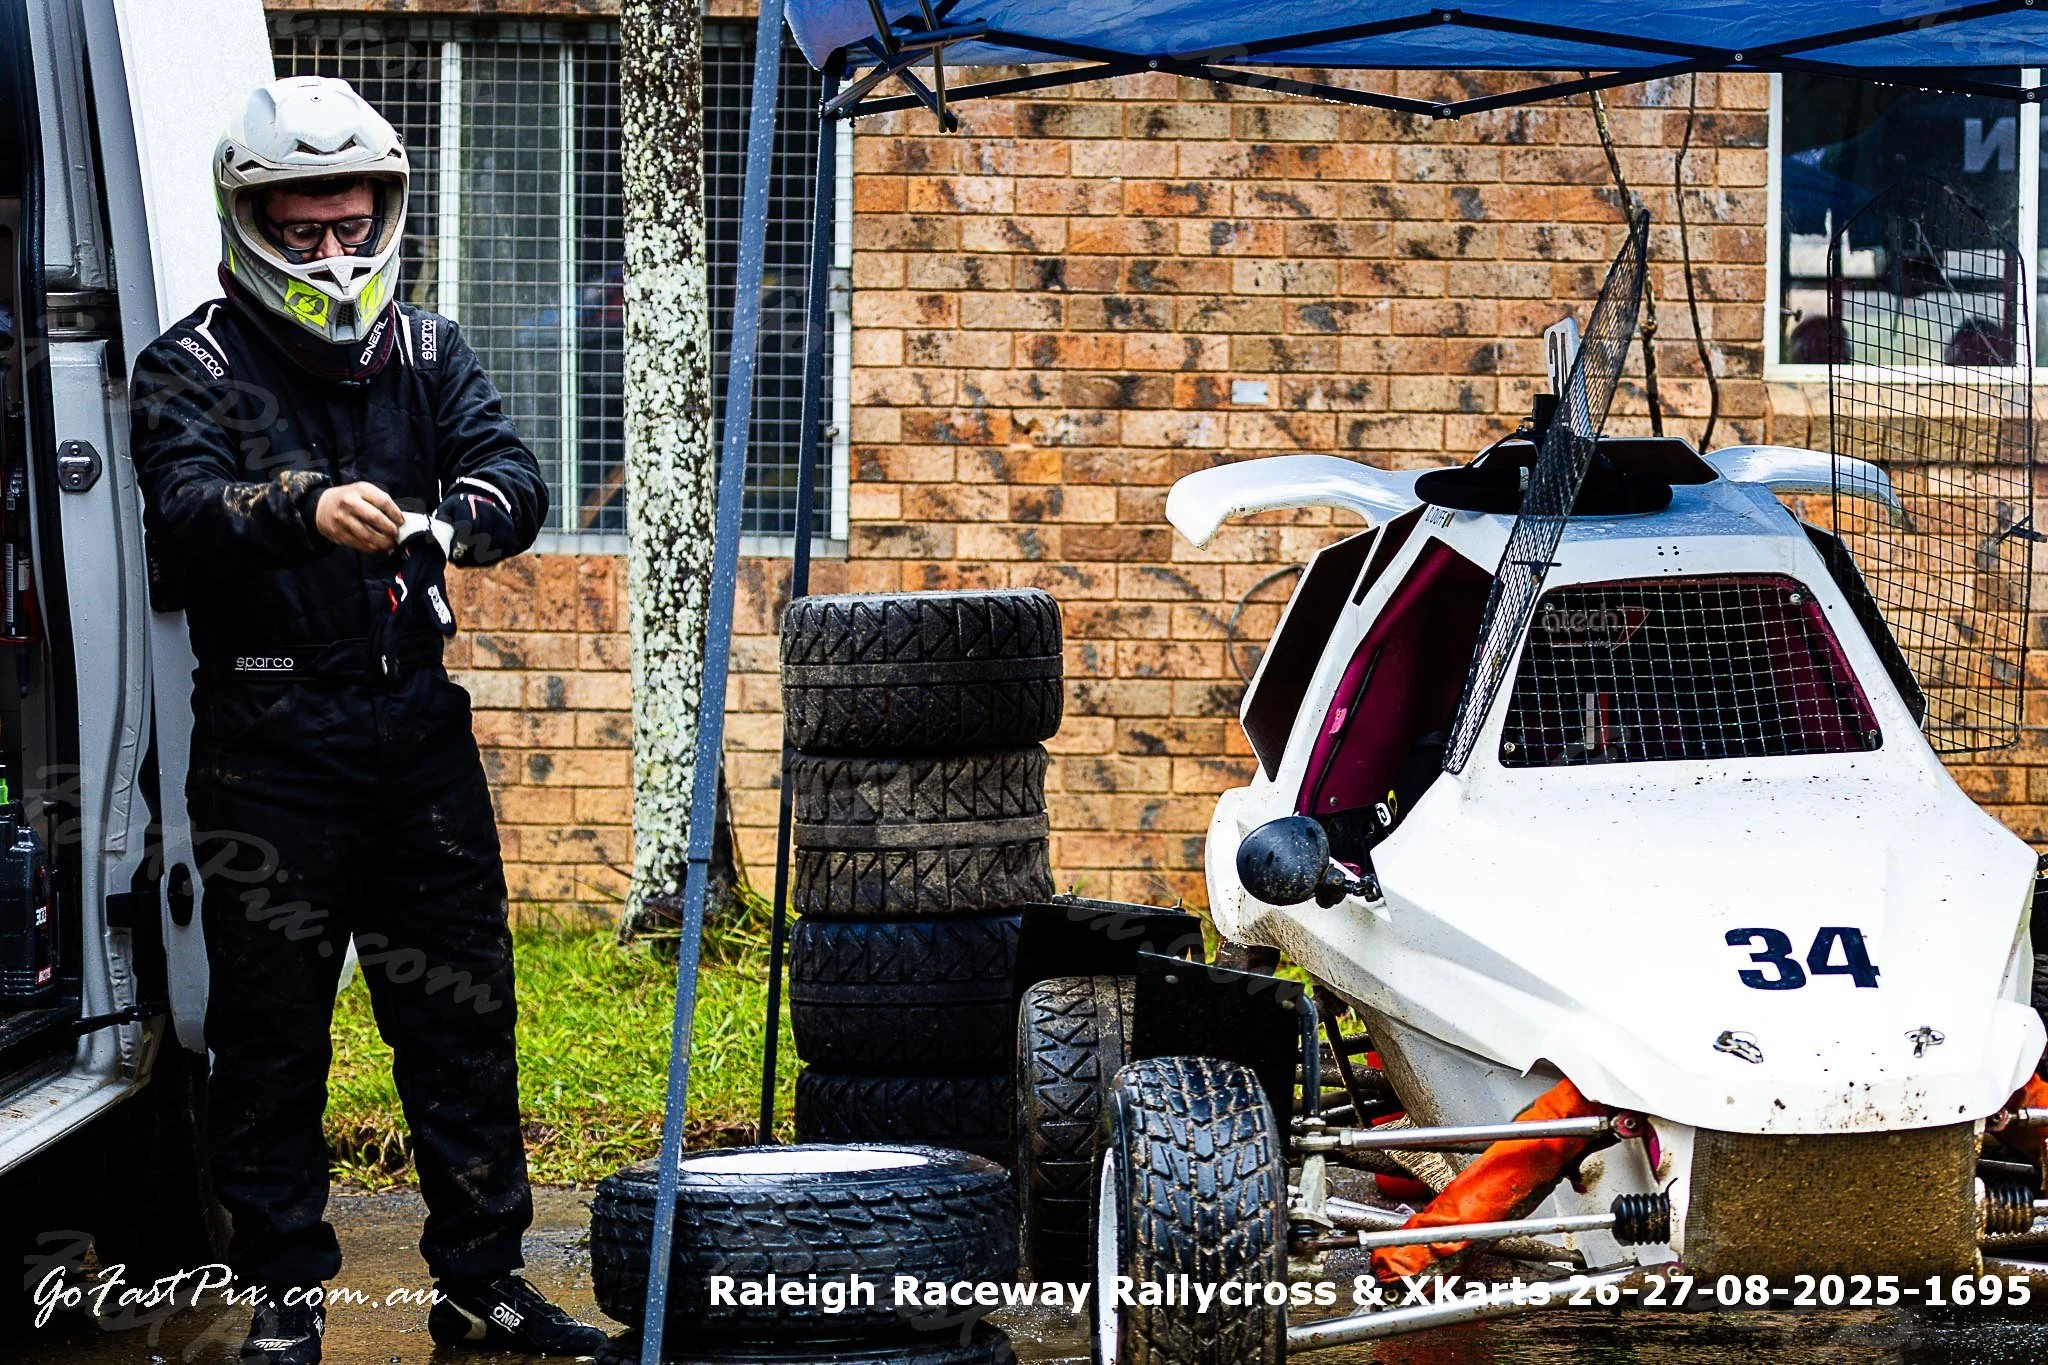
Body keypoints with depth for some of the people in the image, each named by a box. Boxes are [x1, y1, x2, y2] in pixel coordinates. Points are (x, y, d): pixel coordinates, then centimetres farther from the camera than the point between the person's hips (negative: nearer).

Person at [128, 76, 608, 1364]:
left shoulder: (427, 351, 10)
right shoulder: (192, 370, -3)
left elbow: (515, 473, -5)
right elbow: (183, 516, -21)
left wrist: (467, 511, -29)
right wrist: (304, 508, -41)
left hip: (419, 725, 4)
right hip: (269, 745, -4)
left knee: (462, 1013, 8)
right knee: (272, 1027, 2)